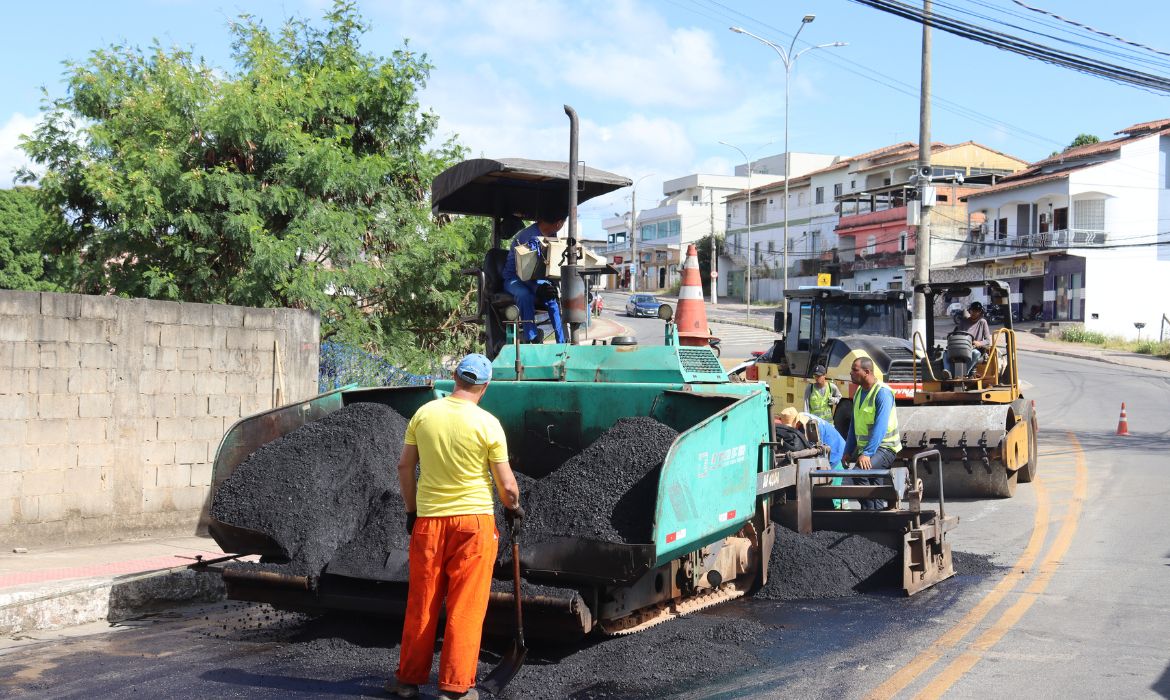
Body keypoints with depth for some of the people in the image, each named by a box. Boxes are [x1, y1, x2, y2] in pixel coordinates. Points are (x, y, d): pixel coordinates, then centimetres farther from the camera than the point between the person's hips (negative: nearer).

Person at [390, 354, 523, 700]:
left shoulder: (424, 414, -2)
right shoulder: (488, 424, -11)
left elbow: (404, 467, 5)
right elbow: (506, 485, -8)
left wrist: (411, 510, 16)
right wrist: (514, 508, 12)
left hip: (429, 519, 3)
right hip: (474, 520, -3)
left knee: (421, 603, 13)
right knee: (465, 606, 5)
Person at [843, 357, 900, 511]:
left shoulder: (882, 392, -17)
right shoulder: (859, 392, 11)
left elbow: (880, 426, -25)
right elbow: (854, 423, 17)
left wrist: (867, 453, -31)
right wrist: (848, 451, 11)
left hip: (884, 447, -9)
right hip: (864, 447, 9)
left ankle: (869, 510, -18)